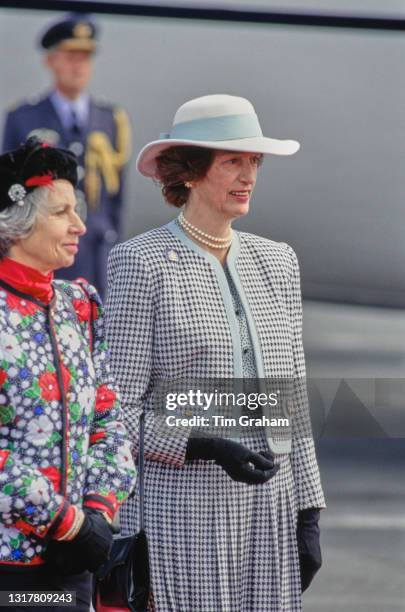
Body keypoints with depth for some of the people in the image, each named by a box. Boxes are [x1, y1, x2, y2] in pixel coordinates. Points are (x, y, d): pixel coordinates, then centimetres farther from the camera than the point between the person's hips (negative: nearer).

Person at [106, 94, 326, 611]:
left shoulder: (276, 262, 13)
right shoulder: (141, 263, -4)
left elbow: (291, 402, 15)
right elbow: (117, 410, -8)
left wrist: (308, 512, 11)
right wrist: (207, 447, -21)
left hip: (267, 510, 5)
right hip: (179, 511, -5)